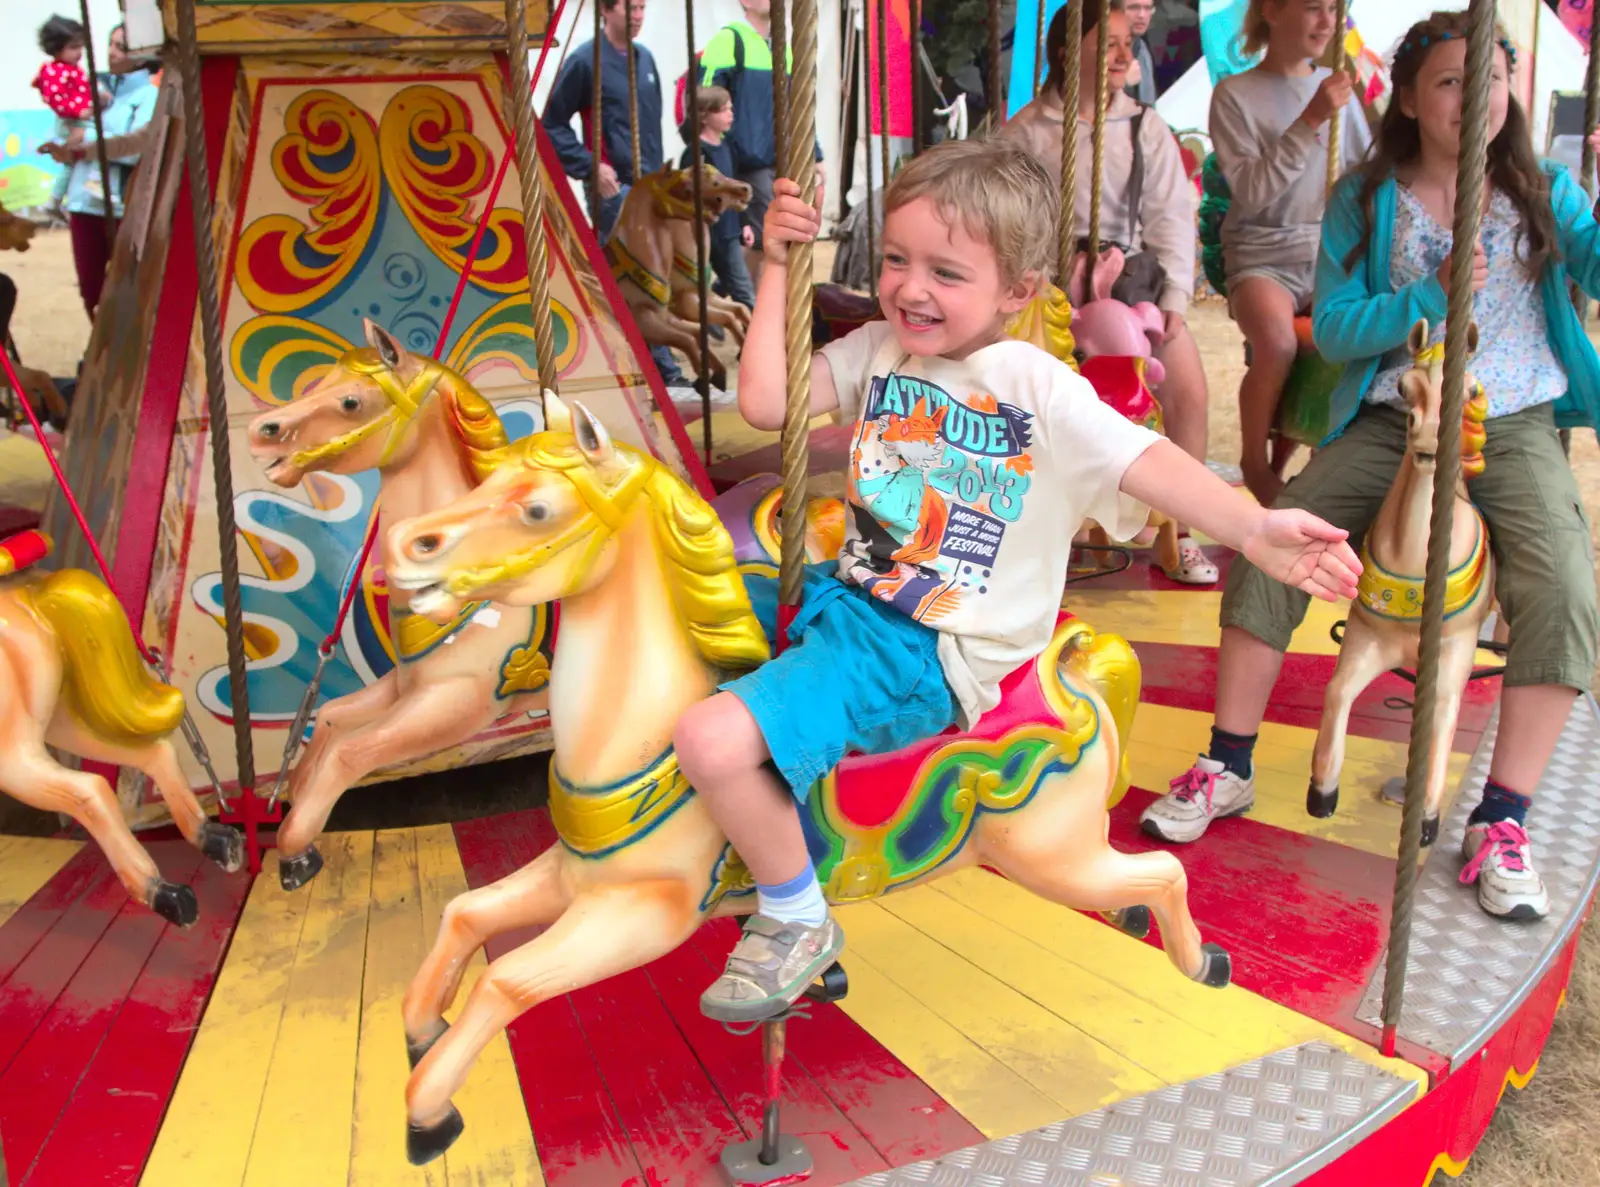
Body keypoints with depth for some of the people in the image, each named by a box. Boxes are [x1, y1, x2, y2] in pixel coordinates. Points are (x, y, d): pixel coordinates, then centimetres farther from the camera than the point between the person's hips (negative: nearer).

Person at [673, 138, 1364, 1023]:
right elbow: (764, 402, 2)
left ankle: (796, 922, 3)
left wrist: (1253, 528, -32)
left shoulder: (1038, 387, -9)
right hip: (845, 597, 8)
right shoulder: (877, 350, 8)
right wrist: (778, 263, 1)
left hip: (926, 652, -8)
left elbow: (1146, 462, -16)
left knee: (715, 741, -23)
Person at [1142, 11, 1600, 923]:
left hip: (1517, 427, 0)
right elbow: (1333, 330, -5)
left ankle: (1501, 823, -13)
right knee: (1272, 547, -19)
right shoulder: (1367, 201, 5)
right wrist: (1434, 292, -18)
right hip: (1392, 420, 0)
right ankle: (1228, 769, -6)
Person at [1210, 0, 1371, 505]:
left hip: (1334, 254, 4)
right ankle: (1255, 465, -8)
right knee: (1276, 343, -33)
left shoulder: (1339, 87, 13)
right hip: (1263, 255, -4)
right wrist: (1309, 121, -17)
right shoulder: (1235, 94, 0)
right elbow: (1250, 192, -11)